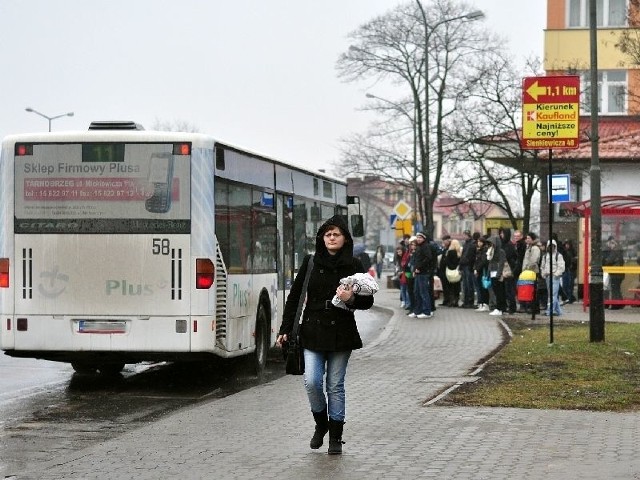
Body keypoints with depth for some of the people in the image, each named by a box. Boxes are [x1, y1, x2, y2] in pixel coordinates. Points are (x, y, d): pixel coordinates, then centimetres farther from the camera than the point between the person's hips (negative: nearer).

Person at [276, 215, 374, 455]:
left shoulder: (354, 265, 2)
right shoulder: (310, 263, 4)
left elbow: (368, 301, 5)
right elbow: (294, 297, 6)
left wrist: (352, 298, -17)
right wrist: (285, 329, 1)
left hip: (341, 333, -1)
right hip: (313, 331, 1)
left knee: (335, 385, 3)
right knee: (312, 381, -8)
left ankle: (335, 437, 13)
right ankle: (321, 423, 18)